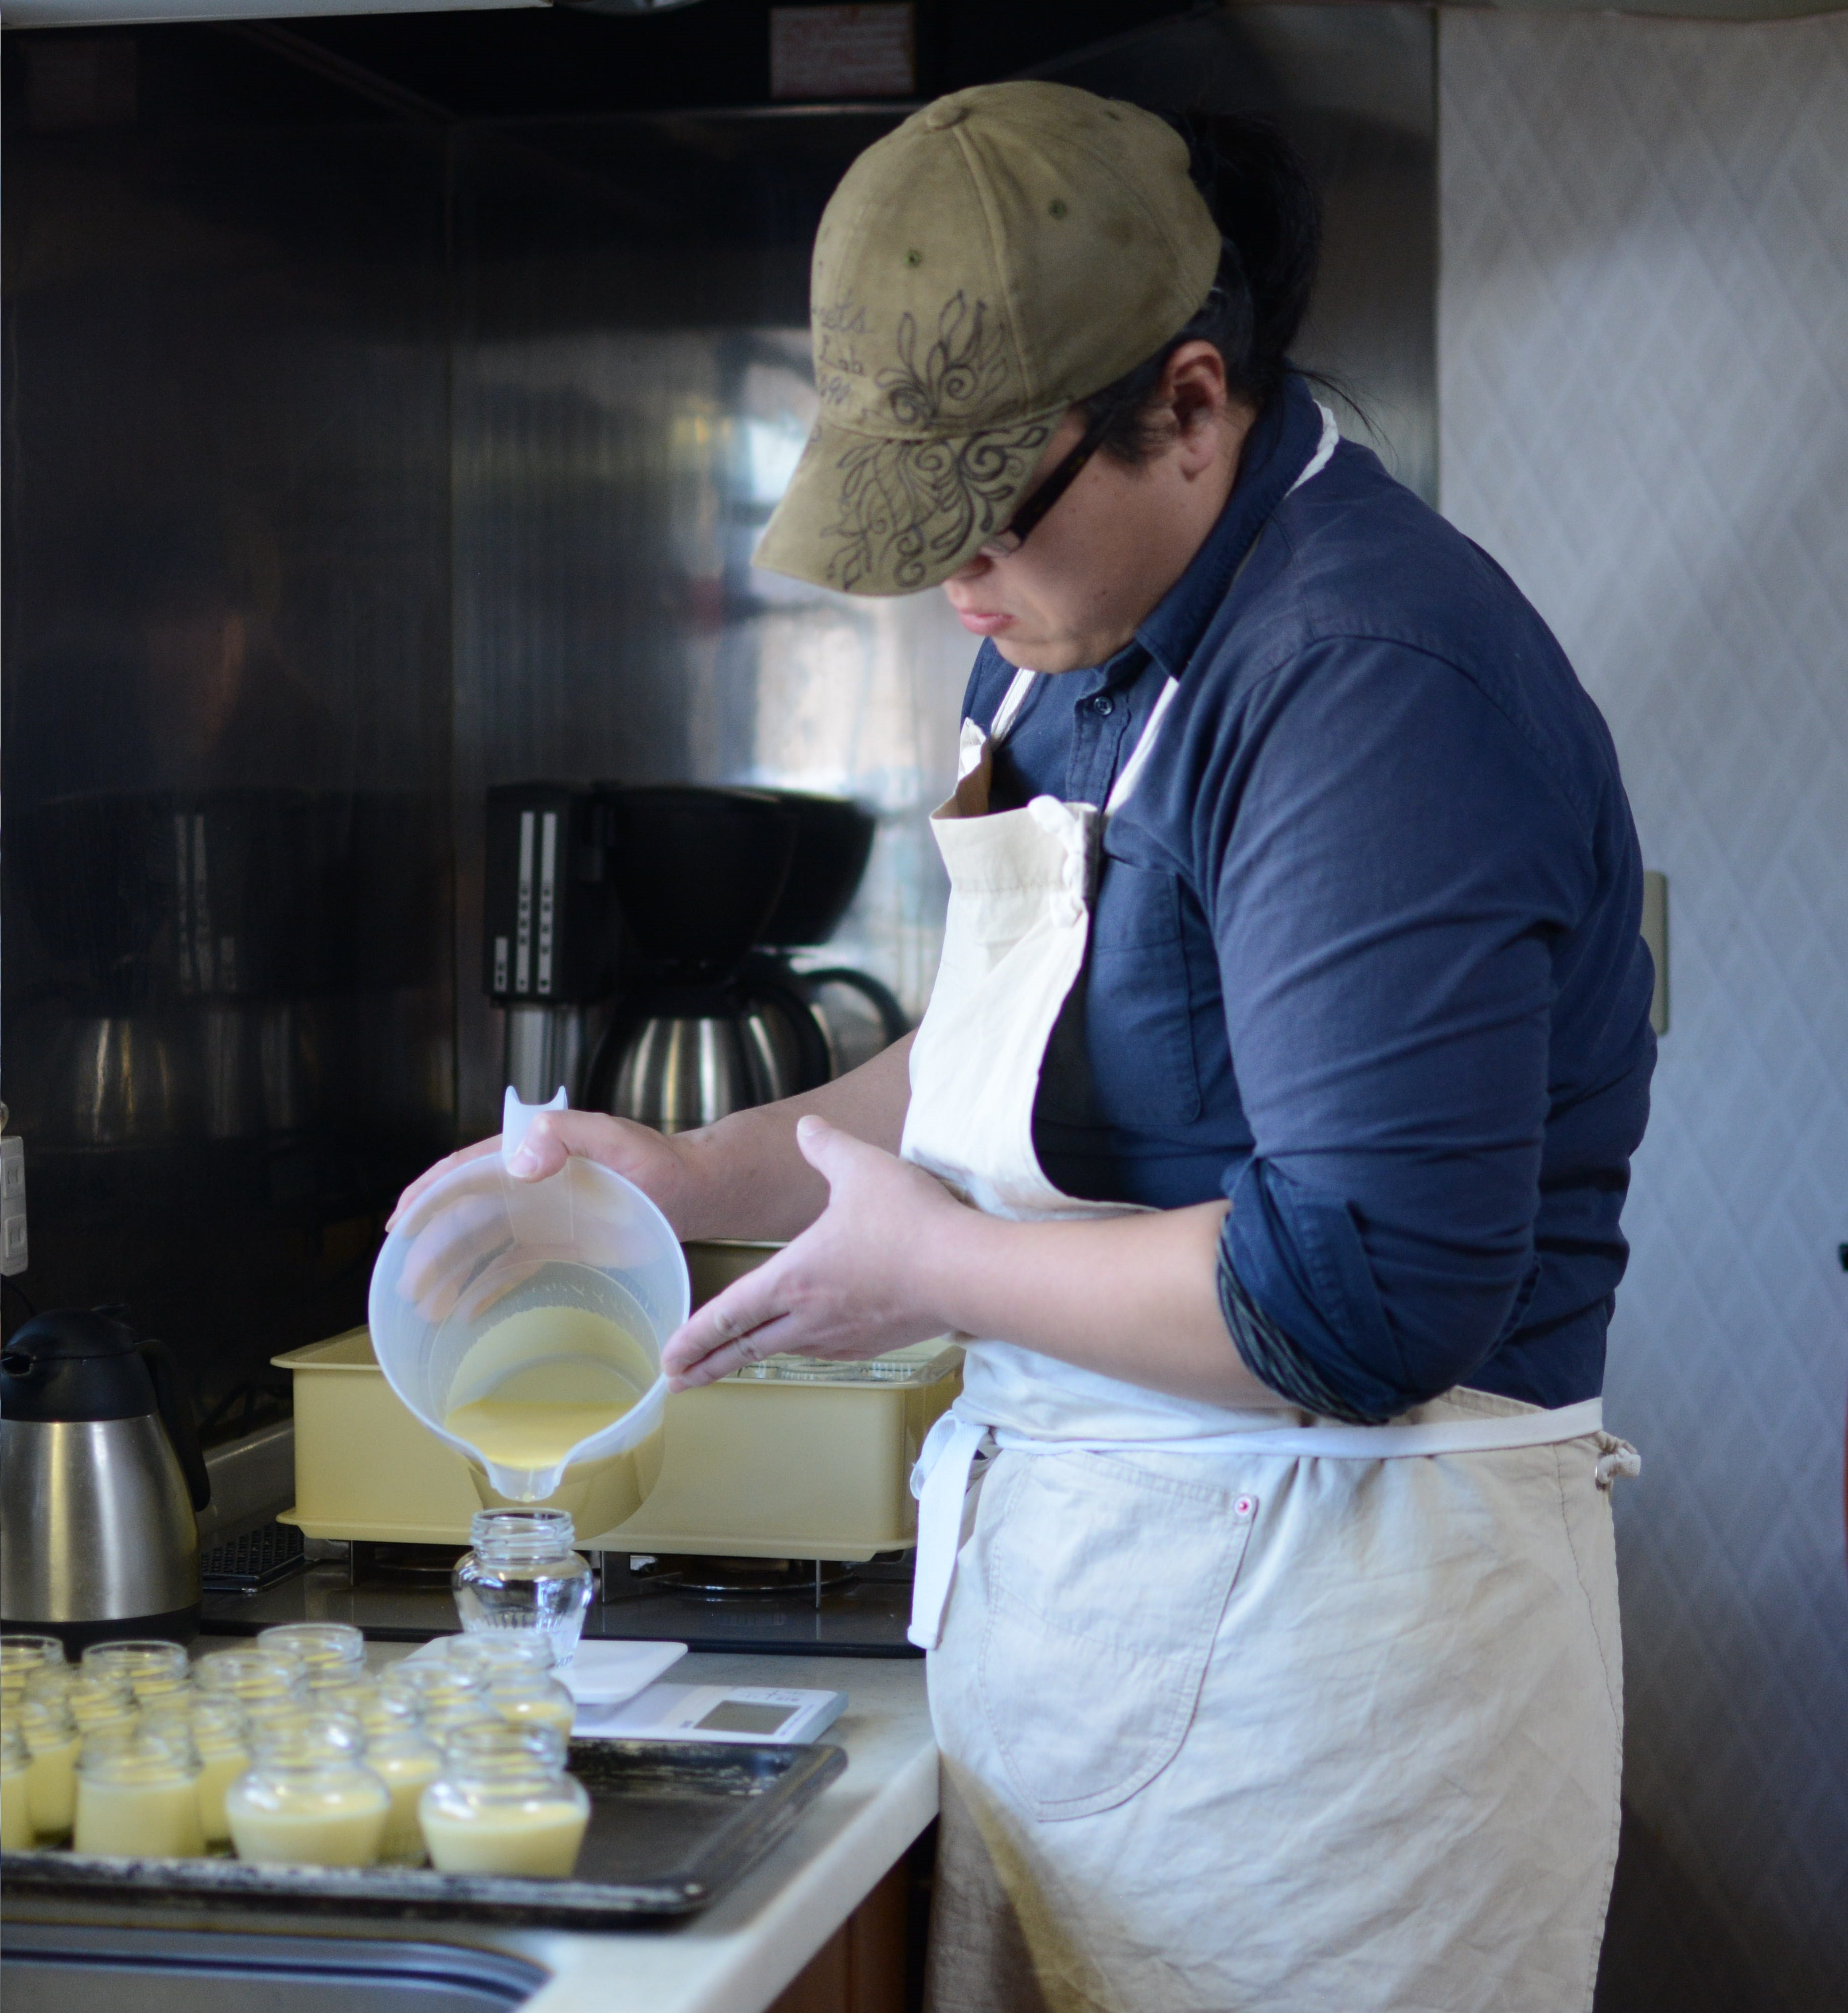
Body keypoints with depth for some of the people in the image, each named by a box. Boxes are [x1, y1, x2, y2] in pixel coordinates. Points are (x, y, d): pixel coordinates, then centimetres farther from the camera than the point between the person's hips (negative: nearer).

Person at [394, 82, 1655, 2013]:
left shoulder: (1377, 687, -21)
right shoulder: (1076, 640, 10)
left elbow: (1366, 1305, -26)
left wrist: (936, 1268, -15)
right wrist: (696, 1173, 9)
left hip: (1312, 1630, -9)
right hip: (1066, 1597, 9)